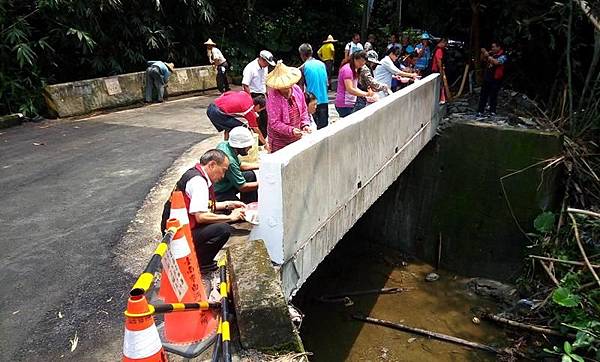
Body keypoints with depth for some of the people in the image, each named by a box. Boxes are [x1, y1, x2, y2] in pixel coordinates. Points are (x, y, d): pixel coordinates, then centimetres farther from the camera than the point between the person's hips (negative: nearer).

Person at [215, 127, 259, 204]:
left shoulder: (224, 144, -5)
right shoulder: (229, 160, -31)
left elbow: (239, 165, 15)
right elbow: (243, 187, -20)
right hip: (218, 195, -10)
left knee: (250, 175, 12)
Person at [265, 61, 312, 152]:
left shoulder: (296, 89, -3)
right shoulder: (272, 98, -19)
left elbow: (303, 111, 10)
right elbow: (274, 123, -20)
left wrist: (305, 124, -5)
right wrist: (291, 130, -30)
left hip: (296, 138, 5)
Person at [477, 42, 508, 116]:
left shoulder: (503, 56, -10)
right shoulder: (491, 54, 9)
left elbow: (496, 62, -28)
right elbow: (482, 59, 19)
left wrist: (488, 56, -25)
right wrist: (483, 53, -1)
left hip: (495, 80, -6)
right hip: (487, 78, 6)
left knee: (493, 96, 1)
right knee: (483, 95, 7)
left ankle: (492, 111, 11)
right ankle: (480, 111, 11)